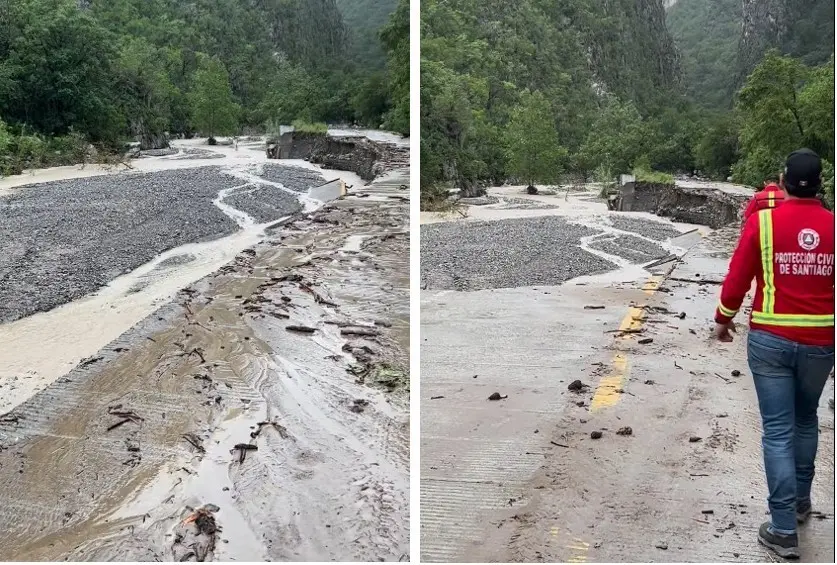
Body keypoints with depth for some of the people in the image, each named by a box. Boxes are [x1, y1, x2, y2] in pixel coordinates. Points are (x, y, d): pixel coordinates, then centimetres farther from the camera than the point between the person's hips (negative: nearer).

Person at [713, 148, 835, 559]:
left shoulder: (762, 221, -9)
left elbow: (738, 277, -5)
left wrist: (723, 319, 11)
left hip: (770, 339, -2)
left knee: (777, 431, 3)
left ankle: (784, 529, 4)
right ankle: (801, 500, 38)